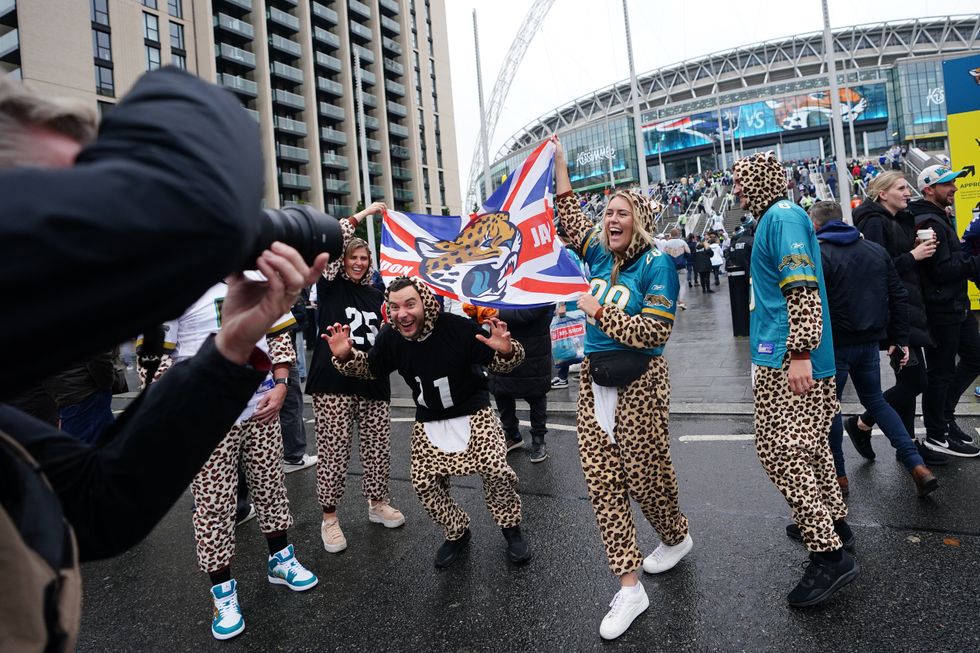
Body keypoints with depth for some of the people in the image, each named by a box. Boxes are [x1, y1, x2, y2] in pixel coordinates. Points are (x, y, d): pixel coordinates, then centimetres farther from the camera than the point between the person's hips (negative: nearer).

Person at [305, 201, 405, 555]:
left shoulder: (376, 295, 17)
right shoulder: (330, 285, 4)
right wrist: (364, 213, -5)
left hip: (373, 381, 5)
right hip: (334, 381, -4)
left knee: (377, 447, 11)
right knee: (333, 451, -1)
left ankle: (377, 504, 29)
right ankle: (329, 517, 13)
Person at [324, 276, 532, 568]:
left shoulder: (458, 327, -27)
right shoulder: (389, 337, -13)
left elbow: (497, 362, -16)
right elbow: (371, 369, 7)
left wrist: (506, 351, -40)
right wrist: (346, 356, -13)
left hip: (473, 412, -3)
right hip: (429, 421, 4)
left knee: (496, 470, -13)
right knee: (424, 482, -1)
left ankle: (511, 529, 16)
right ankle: (457, 533, 26)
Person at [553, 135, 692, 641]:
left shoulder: (655, 264, -10)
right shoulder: (598, 254, 8)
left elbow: (655, 332, -17)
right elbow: (569, 219, 21)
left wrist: (600, 311, -16)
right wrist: (559, 166, 17)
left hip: (638, 382, -6)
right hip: (595, 379, 6)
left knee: (644, 475, 8)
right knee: (601, 482, 2)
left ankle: (676, 538, 43)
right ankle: (629, 588, 13)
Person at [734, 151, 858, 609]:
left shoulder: (782, 216, -13)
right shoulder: (777, 217, 18)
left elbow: (803, 288, -23)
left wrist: (799, 353, -27)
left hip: (788, 359, -11)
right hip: (787, 354, 11)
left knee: (780, 450, -9)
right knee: (807, 443, 19)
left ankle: (828, 554, -2)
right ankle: (833, 523, 34)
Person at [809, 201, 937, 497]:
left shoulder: (817, 255, -12)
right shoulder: (877, 250, 9)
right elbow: (899, 297, 10)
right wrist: (899, 339, 14)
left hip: (834, 345, -6)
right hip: (870, 341, 6)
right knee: (875, 400, 20)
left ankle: (838, 475, 16)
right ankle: (918, 466, 12)